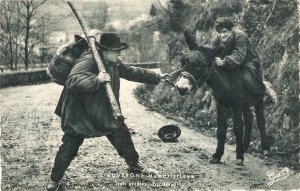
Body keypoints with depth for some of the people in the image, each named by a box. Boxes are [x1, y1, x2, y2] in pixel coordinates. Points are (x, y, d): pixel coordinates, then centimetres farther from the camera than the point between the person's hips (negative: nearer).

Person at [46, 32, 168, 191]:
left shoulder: (114, 63, 1)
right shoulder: (88, 61, -25)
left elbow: (132, 72, 14)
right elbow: (72, 80, -38)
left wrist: (157, 78, 18)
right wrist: (96, 80, -49)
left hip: (106, 113, 8)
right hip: (80, 115, -7)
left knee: (123, 137, 13)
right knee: (69, 147, -2)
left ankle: (134, 165, 35)